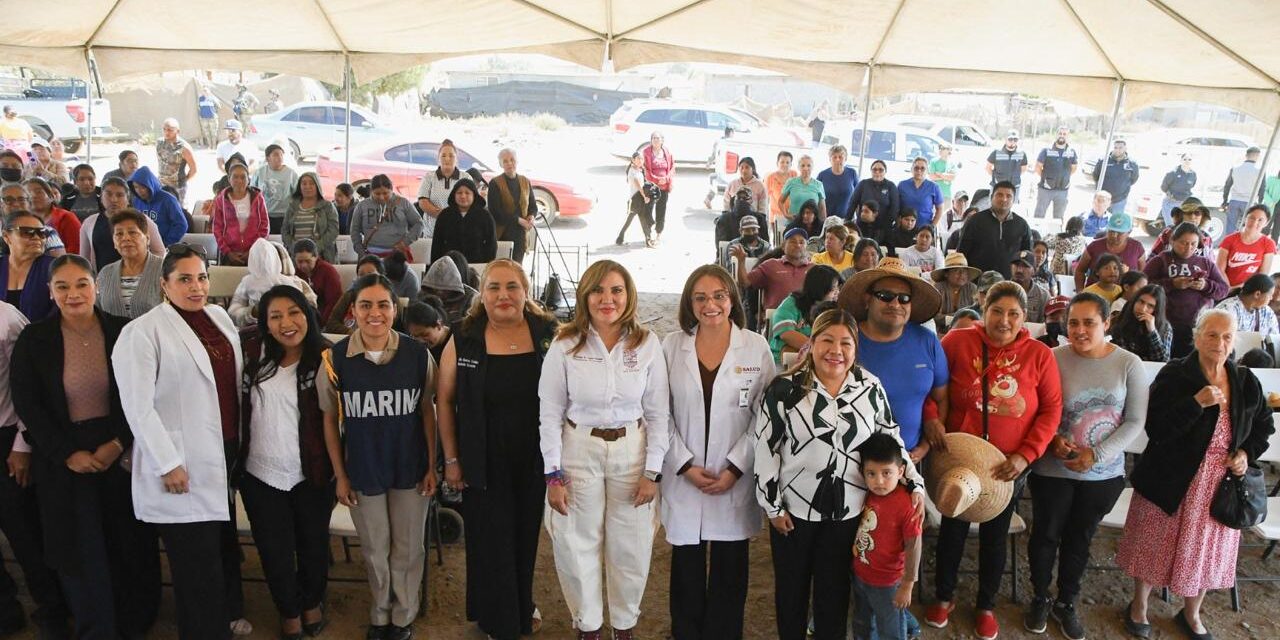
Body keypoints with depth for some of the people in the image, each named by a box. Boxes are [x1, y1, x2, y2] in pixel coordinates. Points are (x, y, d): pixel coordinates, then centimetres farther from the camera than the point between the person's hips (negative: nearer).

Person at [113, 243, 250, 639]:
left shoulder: (220, 317, 7)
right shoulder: (143, 332, -13)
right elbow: (138, 406, -15)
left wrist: (241, 440, 13)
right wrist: (167, 464, -16)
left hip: (226, 452, 7)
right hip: (183, 463, -6)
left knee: (225, 541, 20)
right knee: (197, 560, 3)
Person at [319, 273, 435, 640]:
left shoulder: (418, 355, -10)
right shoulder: (336, 358, -10)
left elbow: (427, 411, -1)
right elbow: (330, 419, -2)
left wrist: (431, 466, -1)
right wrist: (340, 475, 0)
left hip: (410, 468, 0)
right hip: (362, 470, 0)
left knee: (408, 550, 14)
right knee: (375, 550, 17)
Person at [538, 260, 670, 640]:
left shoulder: (648, 345, -6)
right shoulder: (564, 345, -8)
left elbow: (658, 414, -1)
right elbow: (549, 413, -4)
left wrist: (652, 471, -4)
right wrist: (553, 475, -5)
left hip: (632, 449, 1)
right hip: (578, 450, 0)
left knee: (631, 548, 11)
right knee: (578, 546, 10)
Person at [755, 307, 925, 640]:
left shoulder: (871, 388, -2)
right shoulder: (785, 388, -11)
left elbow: (891, 440, 9)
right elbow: (765, 447, -7)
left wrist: (915, 484, 0)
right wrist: (772, 506, -6)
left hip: (848, 510, 1)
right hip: (793, 507, -1)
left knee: (835, 588, 13)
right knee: (791, 586, 15)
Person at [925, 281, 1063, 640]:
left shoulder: (1039, 355, -8)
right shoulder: (958, 342, -12)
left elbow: (1052, 410, -4)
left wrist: (1026, 454, -13)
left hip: (1009, 465, 1)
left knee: (995, 535, 18)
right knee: (952, 529, 16)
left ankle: (986, 606, 40)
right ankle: (944, 596, 39)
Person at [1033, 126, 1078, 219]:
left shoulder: (1071, 152, 2)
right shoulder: (1046, 150, -6)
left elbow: (1074, 167, 15)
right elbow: (1038, 167, -1)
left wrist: (1063, 178, 9)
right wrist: (1045, 178, 0)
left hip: (1063, 190, 3)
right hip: (1045, 188, -3)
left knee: (1059, 217, 13)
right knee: (1039, 215, 2)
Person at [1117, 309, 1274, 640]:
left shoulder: (1246, 382, 3)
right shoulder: (1174, 376, -13)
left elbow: (1264, 426, 16)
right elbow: (1156, 427, -21)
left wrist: (1247, 453, -2)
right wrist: (1197, 402, -30)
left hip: (1220, 485, 5)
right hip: (1171, 481, -4)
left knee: (1207, 549, 16)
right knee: (1155, 545, 9)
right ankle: (1138, 607, 31)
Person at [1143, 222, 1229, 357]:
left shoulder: (1207, 263, 16)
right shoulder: (1160, 261, 5)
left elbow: (1224, 290, 12)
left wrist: (1206, 286, -8)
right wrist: (1172, 284, -17)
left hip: (1198, 326, 3)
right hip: (1165, 326, -3)